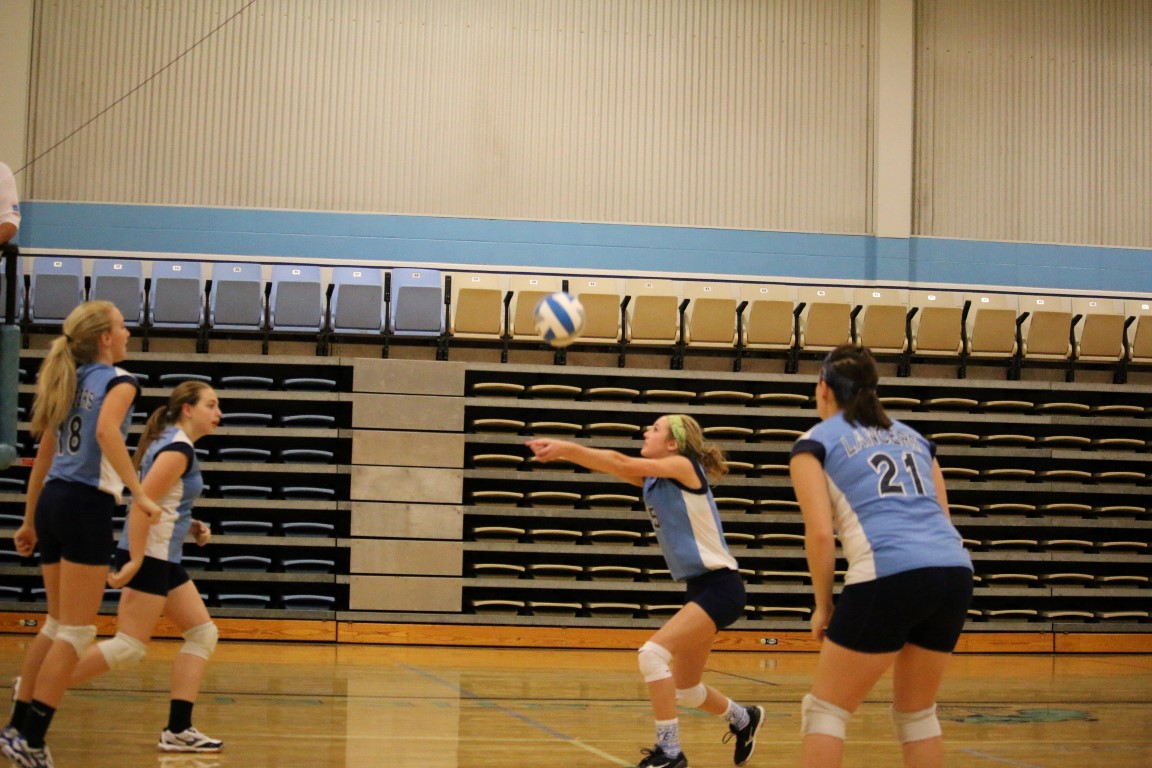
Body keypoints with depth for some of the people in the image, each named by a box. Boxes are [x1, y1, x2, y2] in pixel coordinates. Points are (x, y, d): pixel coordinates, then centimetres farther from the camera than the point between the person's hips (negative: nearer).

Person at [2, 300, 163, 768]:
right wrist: (138, 494, -27)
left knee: (57, 624, 19)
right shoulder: (117, 381, -4)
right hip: (86, 506, -8)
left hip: (53, 502, 8)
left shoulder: (70, 382, 19)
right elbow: (107, 431, -25)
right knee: (76, 633, -4)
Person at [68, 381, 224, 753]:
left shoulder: (172, 443, 16)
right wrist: (135, 561, -24)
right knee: (130, 646, -10)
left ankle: (178, 730, 3)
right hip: (150, 555, -11)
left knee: (202, 633, 6)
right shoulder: (178, 449, -14)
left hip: (165, 558, 11)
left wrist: (190, 526, 10)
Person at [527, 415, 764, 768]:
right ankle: (744, 719, 43)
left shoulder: (684, 466, -10)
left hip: (719, 586, -9)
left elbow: (622, 463, -20)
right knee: (685, 690, 16)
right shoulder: (652, 479, 11)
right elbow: (613, 465, -2)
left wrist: (565, 447, -21)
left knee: (653, 653, -22)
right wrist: (561, 450, -16)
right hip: (699, 587, 9)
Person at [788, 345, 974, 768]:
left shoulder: (815, 441, 10)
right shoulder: (912, 436, 27)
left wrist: (823, 606, 8)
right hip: (955, 570, 6)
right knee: (916, 713, 21)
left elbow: (820, 533, -1)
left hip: (890, 576, -6)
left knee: (825, 710, 8)